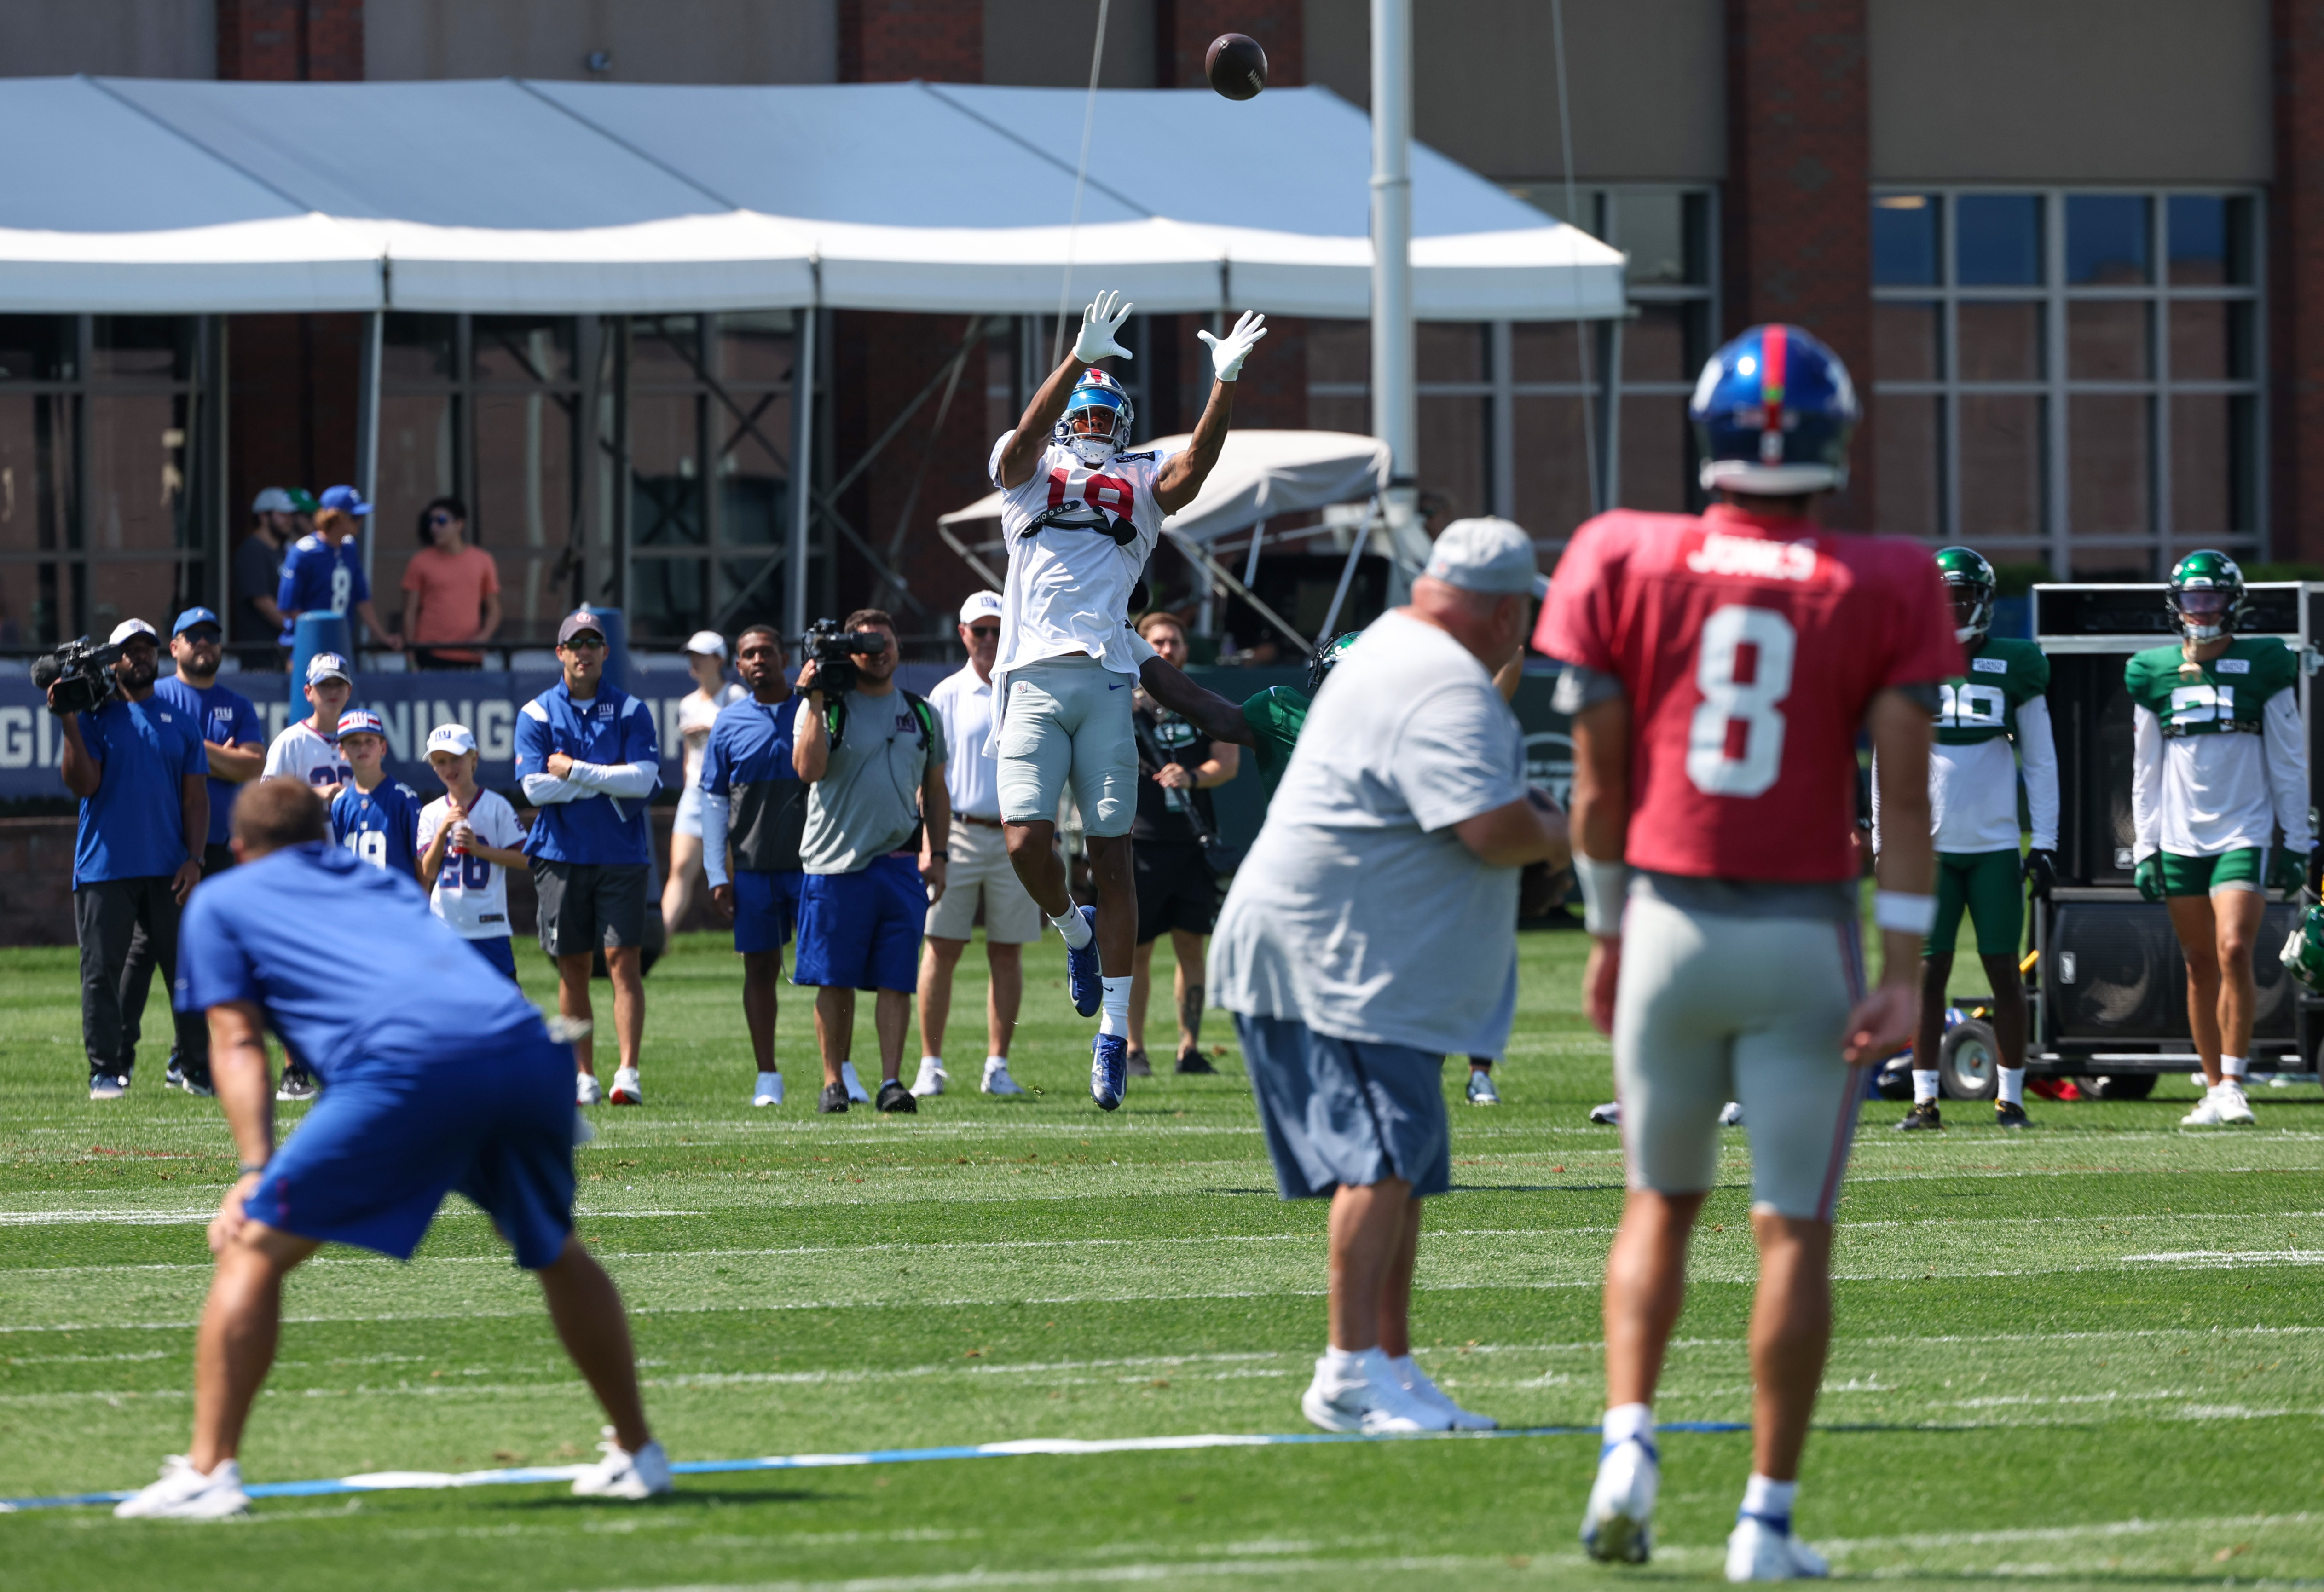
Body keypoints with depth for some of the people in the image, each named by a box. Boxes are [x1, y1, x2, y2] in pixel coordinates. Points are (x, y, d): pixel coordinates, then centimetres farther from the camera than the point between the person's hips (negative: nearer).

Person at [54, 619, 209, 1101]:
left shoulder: (181, 721, 11)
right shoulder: (95, 716, 5)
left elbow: (195, 798, 9)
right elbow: (82, 784, -7)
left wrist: (193, 860, -1)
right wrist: (69, 724, -16)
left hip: (169, 870, 2)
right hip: (105, 867, -2)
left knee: (186, 967, 1)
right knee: (103, 969, -2)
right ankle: (106, 1067, 2)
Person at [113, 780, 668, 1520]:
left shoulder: (220, 902, 24)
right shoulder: (387, 884, 39)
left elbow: (238, 1042, 14)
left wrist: (256, 1172, 6)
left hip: (409, 1066, -5)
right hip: (527, 1045, 5)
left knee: (255, 1250, 4)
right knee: (556, 1253, 28)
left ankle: (207, 1473, -5)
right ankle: (637, 1454, 33)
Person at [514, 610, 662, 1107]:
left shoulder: (631, 711, 4)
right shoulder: (536, 714, 5)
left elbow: (643, 779, -8)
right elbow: (535, 787, -7)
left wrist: (575, 772, -10)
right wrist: (610, 781, -8)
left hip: (622, 856, -1)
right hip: (562, 856, 1)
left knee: (623, 959, -9)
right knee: (573, 968, 4)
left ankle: (628, 1074, -14)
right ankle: (583, 1077, 11)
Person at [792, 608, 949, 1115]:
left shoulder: (921, 714, 14)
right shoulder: (828, 707, 2)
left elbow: (934, 792, 20)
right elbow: (809, 770, -14)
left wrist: (937, 854, 10)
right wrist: (816, 702, -15)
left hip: (901, 863, 3)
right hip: (837, 862, -3)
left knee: (897, 981, -3)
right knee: (835, 980, 1)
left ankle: (892, 1082, -4)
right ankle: (834, 1082, 8)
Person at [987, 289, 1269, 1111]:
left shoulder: (1140, 484, 15)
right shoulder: (1029, 474, 12)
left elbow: (1194, 463, -4)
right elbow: (1030, 433, -9)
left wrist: (1225, 383, -19)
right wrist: (1081, 358, -24)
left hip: (1105, 680, 1)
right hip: (1034, 679, -1)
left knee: (1111, 857, -1)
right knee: (1027, 842, -12)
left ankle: (1114, 1029, 4)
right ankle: (1073, 930, 23)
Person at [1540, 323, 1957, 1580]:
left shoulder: (1627, 563, -3)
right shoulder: (1884, 590, -5)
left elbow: (1599, 781, 2)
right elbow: (1904, 792, -9)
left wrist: (1606, 934, 13)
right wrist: (1904, 971, -8)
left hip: (1669, 922, 2)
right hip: (1807, 936, -2)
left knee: (1662, 1200, 19)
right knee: (1794, 1228, 5)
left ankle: (1629, 1441, 2)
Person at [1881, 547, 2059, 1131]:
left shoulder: (2013, 667, 3)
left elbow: (2040, 762, 7)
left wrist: (2045, 842, 2)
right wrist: (1883, 840, 5)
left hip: (1995, 846, 0)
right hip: (1929, 844, 1)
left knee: (2003, 969, 0)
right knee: (1929, 972, -1)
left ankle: (2011, 1097, 8)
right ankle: (1925, 1099, 3)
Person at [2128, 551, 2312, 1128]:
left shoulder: (2262, 668, -1)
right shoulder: (2155, 675, 6)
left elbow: (2288, 761, 3)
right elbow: (2146, 771, 11)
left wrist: (2296, 842, 2)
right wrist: (2146, 848, 8)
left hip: (2244, 836, -3)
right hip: (2180, 838, 3)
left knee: (2234, 951, -17)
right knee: (2200, 967, 6)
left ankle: (2233, 1083, -12)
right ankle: (2214, 1090, 13)